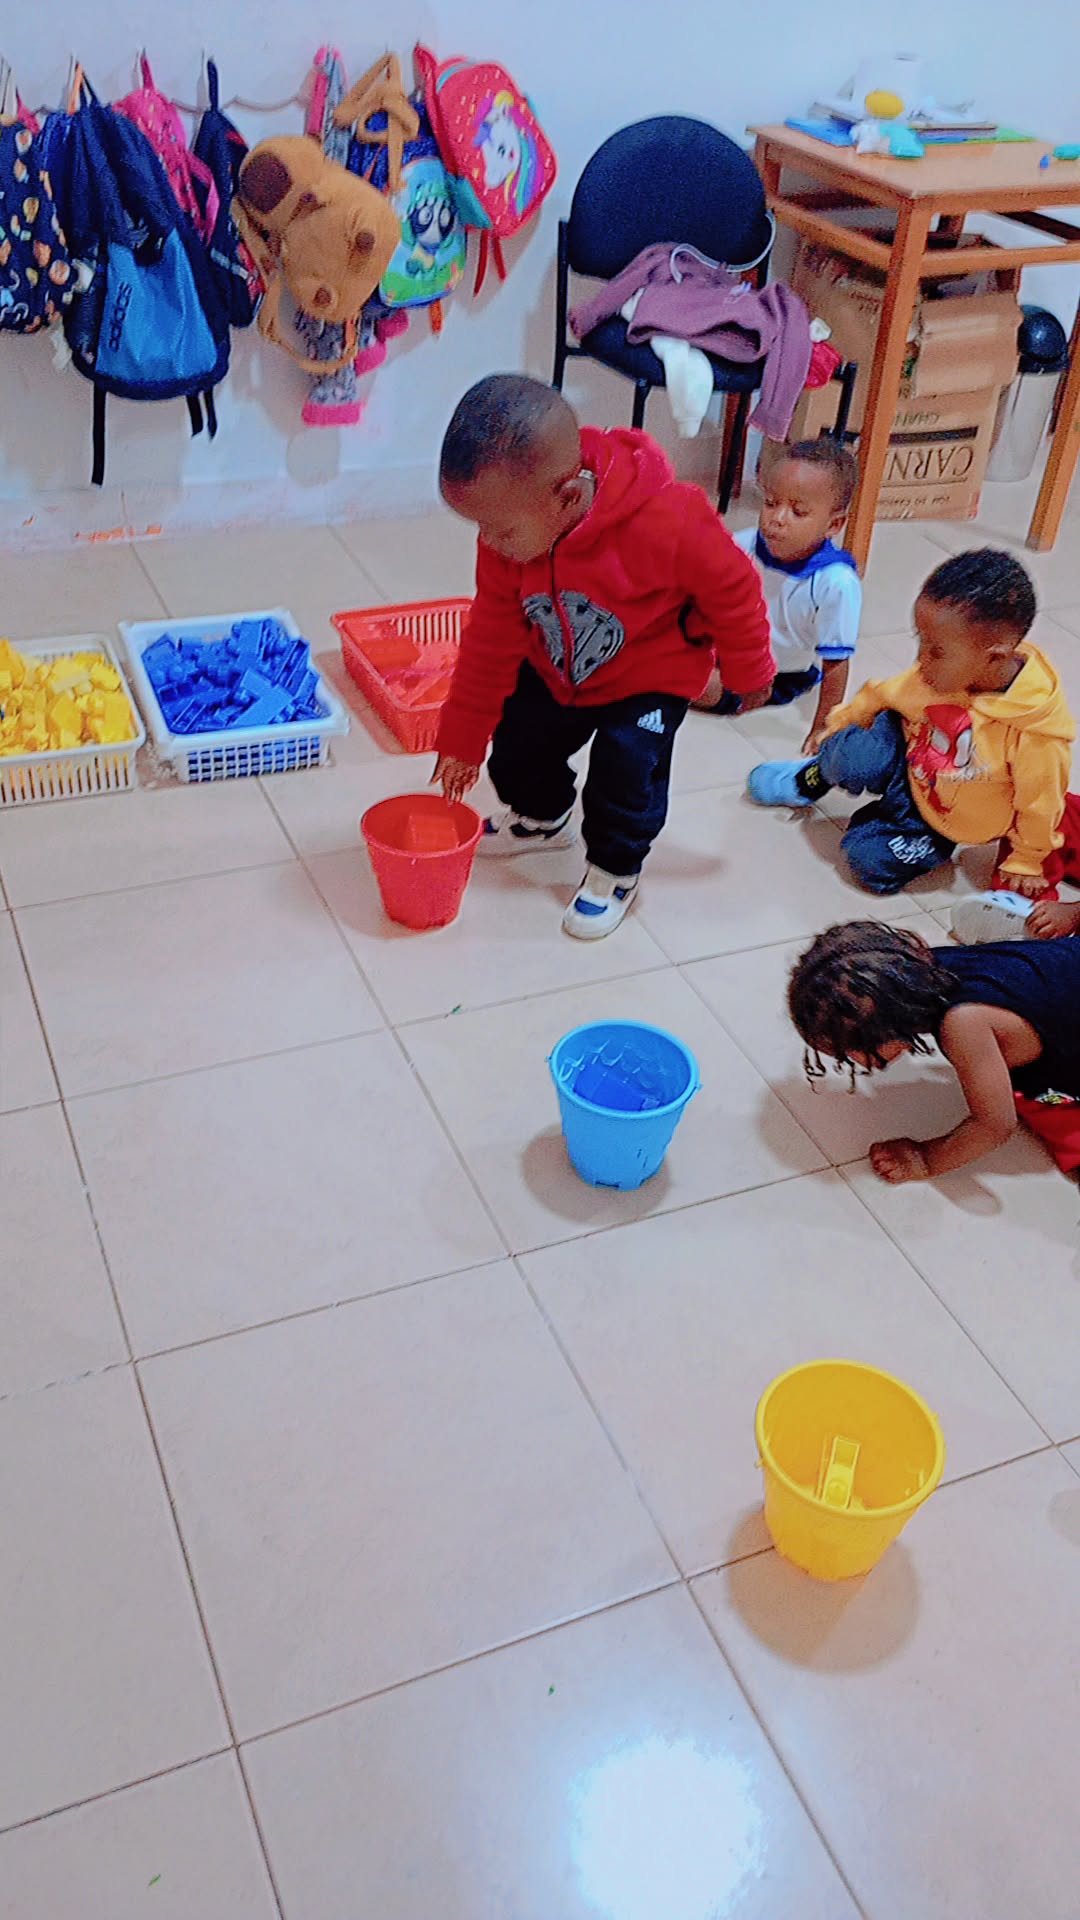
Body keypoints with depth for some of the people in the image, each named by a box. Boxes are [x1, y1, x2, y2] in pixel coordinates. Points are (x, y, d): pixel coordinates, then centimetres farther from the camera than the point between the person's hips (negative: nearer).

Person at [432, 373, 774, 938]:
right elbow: (492, 636, -10)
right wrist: (463, 738, -4)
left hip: (650, 675, -5)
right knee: (517, 746, 12)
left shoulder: (665, 526, -41)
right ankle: (540, 818, 46)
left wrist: (748, 673, -4)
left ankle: (615, 870, 18)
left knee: (626, 774, -13)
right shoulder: (511, 535, -23)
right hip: (553, 670, 5)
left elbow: (732, 589, -22)